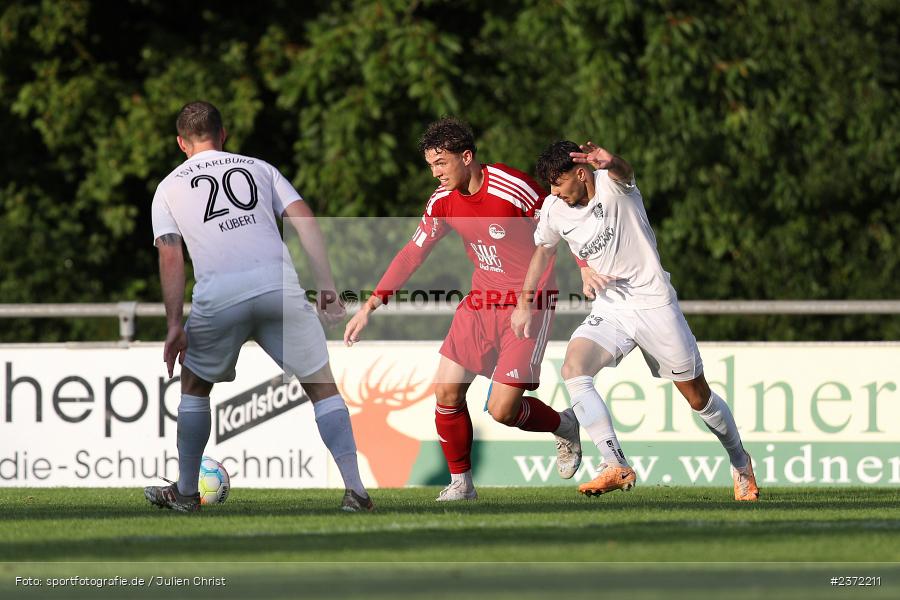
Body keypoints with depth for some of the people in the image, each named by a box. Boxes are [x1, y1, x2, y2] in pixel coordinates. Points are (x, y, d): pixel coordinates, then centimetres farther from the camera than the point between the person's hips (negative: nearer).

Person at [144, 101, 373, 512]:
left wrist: (175, 325, 7)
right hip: (278, 284, 0)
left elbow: (170, 257, 9)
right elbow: (304, 220, 10)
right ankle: (354, 489, -2)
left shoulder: (168, 189, 20)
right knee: (321, 384, 8)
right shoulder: (259, 169, 22)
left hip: (218, 293, 0)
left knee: (194, 385, 23)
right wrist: (327, 287, 6)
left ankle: (186, 491, 27)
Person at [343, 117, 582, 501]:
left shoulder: (513, 188, -21)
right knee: (447, 390, -4)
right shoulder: (443, 200, -2)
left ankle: (565, 427, 21)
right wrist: (371, 306, -1)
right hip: (482, 301, 6)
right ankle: (461, 483, 13)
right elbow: (412, 253, 4)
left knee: (502, 410, -11)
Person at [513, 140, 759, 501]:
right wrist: (525, 302, 18)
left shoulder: (611, 184, -16)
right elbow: (543, 248, 19)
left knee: (698, 396, 4)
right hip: (609, 311, 4)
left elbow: (622, 172, -41)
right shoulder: (554, 210, -1)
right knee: (573, 369, -24)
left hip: (654, 303, -4)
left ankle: (740, 463, 30)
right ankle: (616, 468, -28)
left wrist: (610, 162, -65)